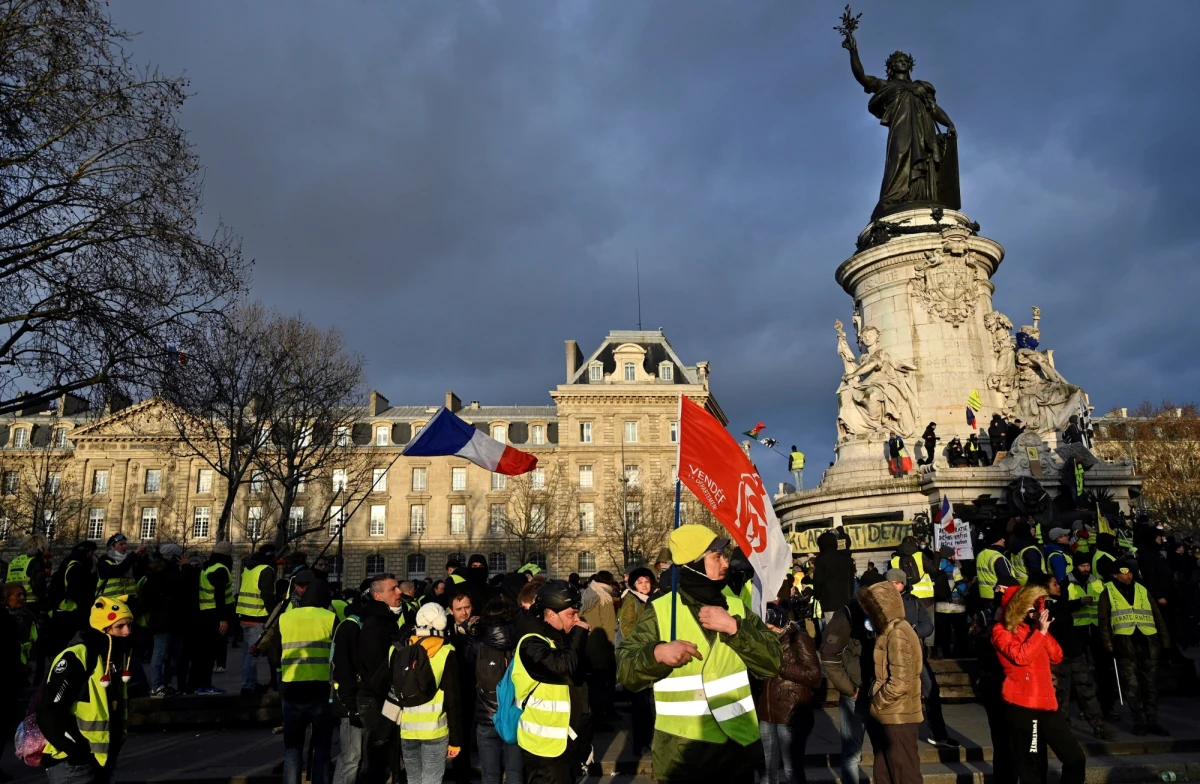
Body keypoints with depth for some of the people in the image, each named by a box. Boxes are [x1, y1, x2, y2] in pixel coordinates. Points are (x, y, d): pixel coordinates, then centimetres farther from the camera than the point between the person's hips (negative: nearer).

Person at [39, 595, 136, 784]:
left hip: (105, 757, 8)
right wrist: (77, 750, -19)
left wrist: (118, 740, 15)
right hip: (73, 762, -8)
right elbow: (49, 712, -22)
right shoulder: (75, 658, -20)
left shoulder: (119, 655, 7)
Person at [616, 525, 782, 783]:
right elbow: (625, 671, -9)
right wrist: (657, 653, -27)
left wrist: (734, 627, -17)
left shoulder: (736, 607, 6)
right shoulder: (660, 612, -6)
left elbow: (772, 663, -4)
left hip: (738, 748, 4)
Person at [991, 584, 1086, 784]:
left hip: (1045, 703, 7)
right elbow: (1020, 656, -19)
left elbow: (1056, 657, 9)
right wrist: (1040, 631, -15)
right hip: (1022, 706, -7)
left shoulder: (1033, 628, 17)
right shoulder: (1001, 631, -3)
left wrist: (1043, 630, -3)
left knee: (1076, 758, 5)